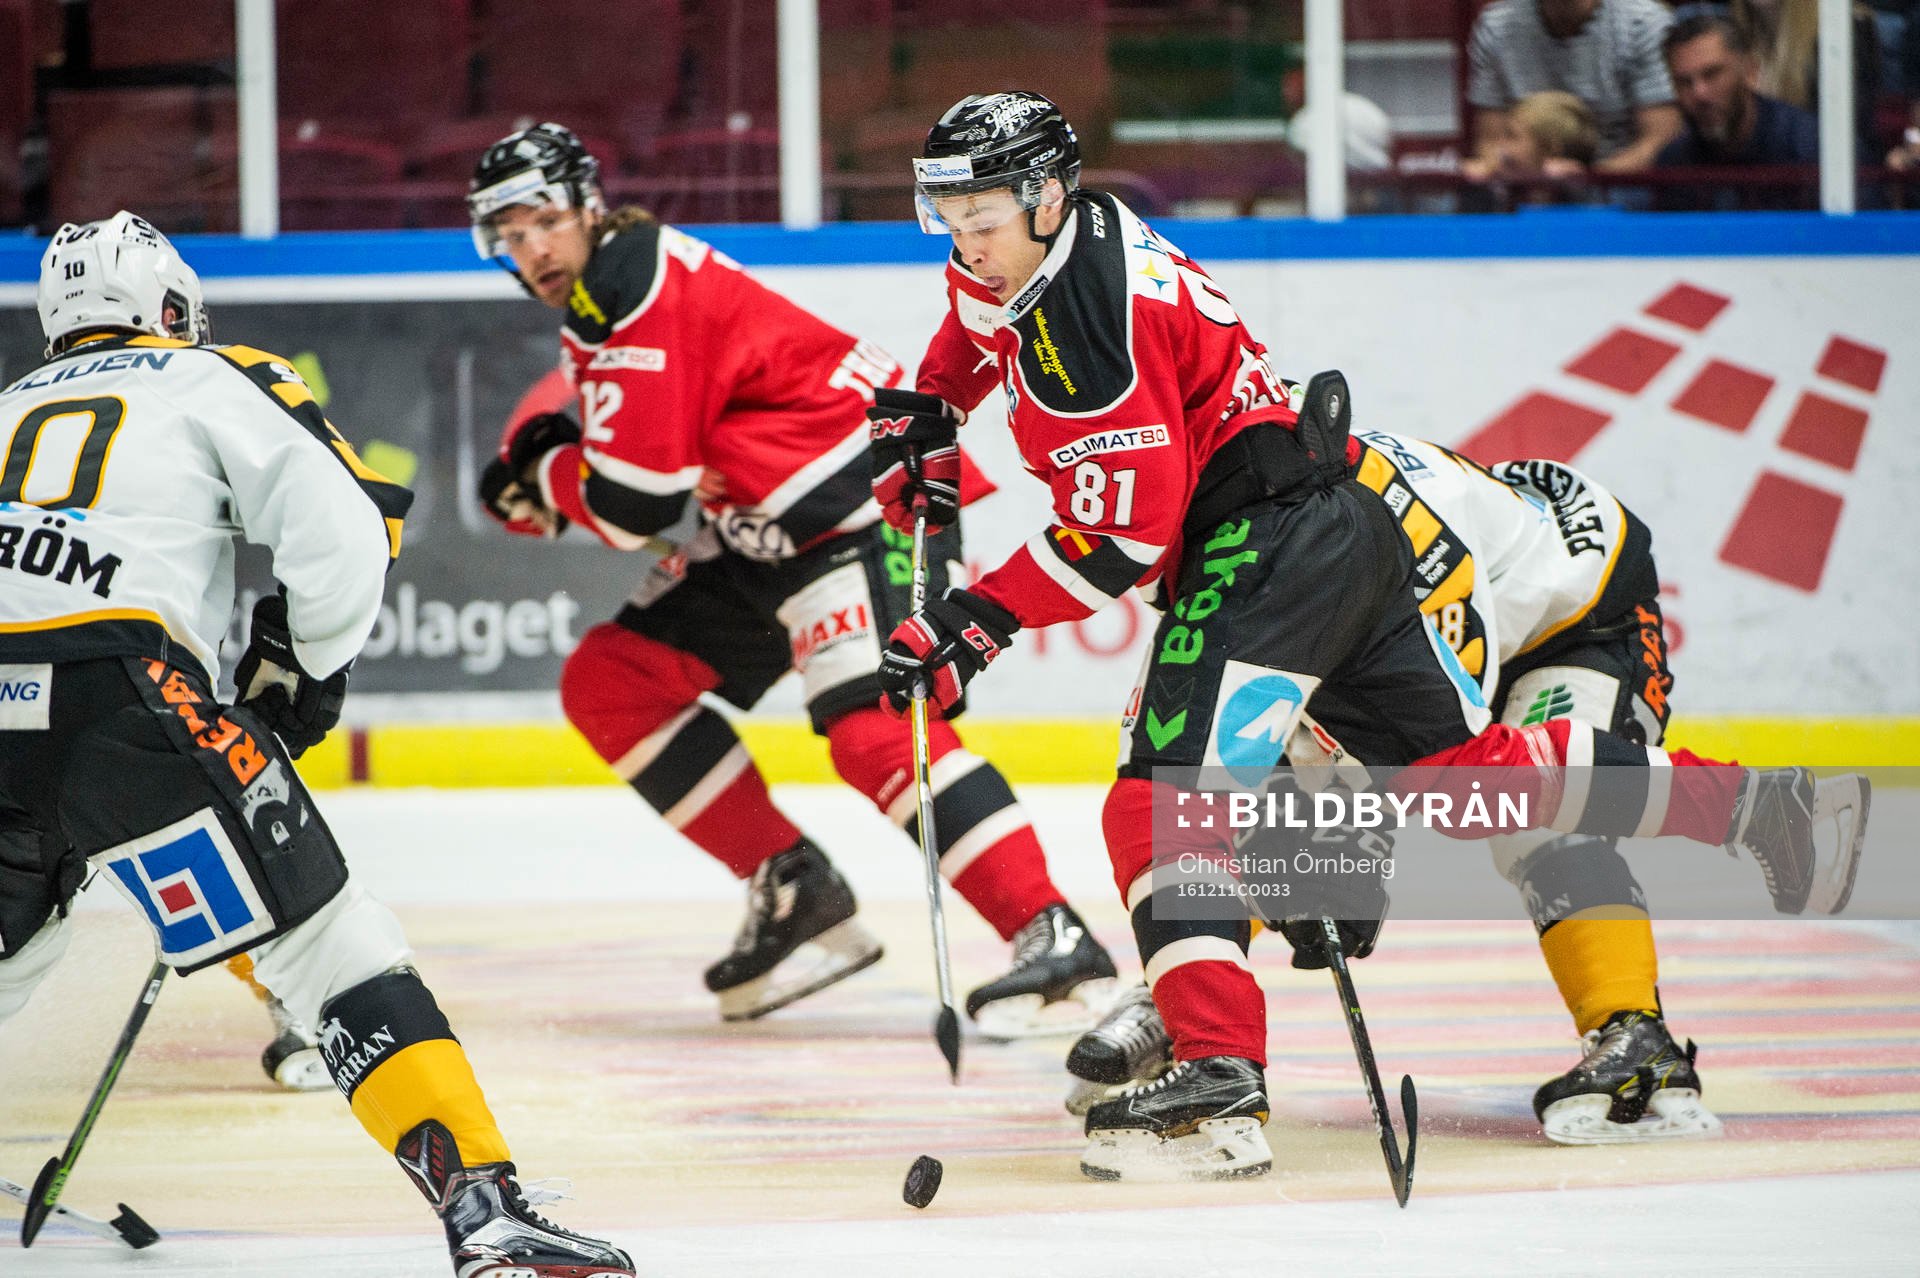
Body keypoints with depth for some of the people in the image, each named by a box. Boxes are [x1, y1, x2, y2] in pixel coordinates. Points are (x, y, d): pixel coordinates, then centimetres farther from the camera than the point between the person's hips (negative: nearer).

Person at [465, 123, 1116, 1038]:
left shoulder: (635, 286, -18)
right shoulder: (600, 289, 14)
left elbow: (636, 505, -22)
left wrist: (543, 479, -1)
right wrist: (550, 455, 5)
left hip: (871, 498, -11)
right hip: (769, 535, 11)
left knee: (870, 722, -28)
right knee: (609, 682, 8)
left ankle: (1057, 943, -32)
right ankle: (795, 893, 9)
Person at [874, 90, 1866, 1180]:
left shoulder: (1088, 309, -19)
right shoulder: (1011, 261, 11)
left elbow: (1125, 532, -22)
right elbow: (985, 323, 38)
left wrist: (977, 623, -20)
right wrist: (926, 416, 22)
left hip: (1274, 542, -11)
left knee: (1163, 798, -20)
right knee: (1464, 764, 19)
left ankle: (1220, 1086, -29)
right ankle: (1752, 806, 27)